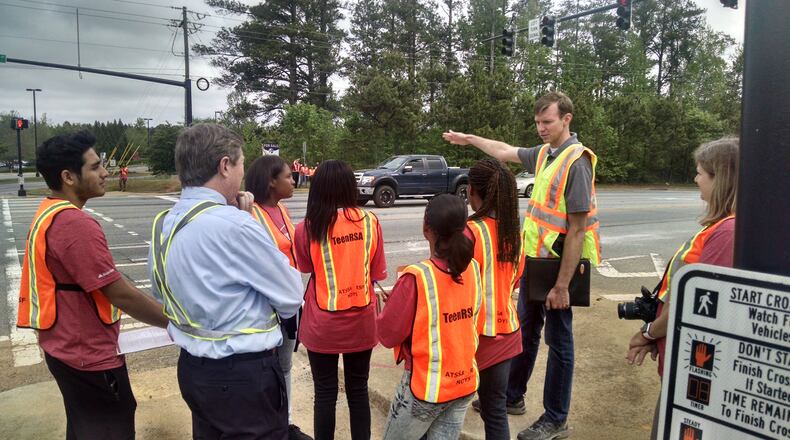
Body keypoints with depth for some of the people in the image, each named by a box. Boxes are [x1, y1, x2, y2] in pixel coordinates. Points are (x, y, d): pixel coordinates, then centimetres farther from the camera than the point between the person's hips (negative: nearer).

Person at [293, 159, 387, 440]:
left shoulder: (307, 227, -12)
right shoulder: (370, 221, -7)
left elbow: (305, 269, 5)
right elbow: (377, 273, 1)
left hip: (323, 324, -2)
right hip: (361, 322, 2)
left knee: (325, 394, 12)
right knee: (358, 391, 16)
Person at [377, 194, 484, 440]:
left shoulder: (417, 278, -22)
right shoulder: (473, 269, -5)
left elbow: (388, 334, -13)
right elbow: (478, 325, 7)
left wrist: (392, 303, 4)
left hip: (426, 385, -5)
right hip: (466, 382, 5)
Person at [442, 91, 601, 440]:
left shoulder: (576, 161, -19)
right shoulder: (543, 153, 5)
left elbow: (577, 230, -21)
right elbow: (505, 152, 26)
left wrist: (562, 285, -21)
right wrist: (469, 139, 34)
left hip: (558, 264, -8)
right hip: (534, 258, 8)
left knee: (558, 339, 6)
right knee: (526, 329, 20)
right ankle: (512, 396, 38)